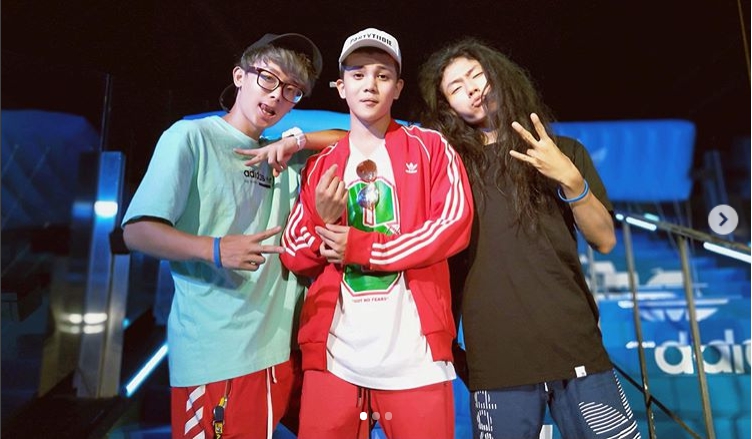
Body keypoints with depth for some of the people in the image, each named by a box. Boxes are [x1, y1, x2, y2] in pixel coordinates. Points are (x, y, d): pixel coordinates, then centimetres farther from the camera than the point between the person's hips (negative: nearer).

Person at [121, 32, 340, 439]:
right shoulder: (191, 136, -3)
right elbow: (137, 231, -8)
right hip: (215, 355, -6)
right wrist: (215, 250, -26)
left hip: (281, 347, 6)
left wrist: (298, 141, -1)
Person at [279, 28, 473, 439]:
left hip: (414, 356, -2)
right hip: (333, 353, 3)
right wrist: (323, 221, -12)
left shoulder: (430, 148, 5)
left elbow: (455, 224, -8)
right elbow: (294, 256, 9)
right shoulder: (320, 165, 11)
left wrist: (362, 246, -12)